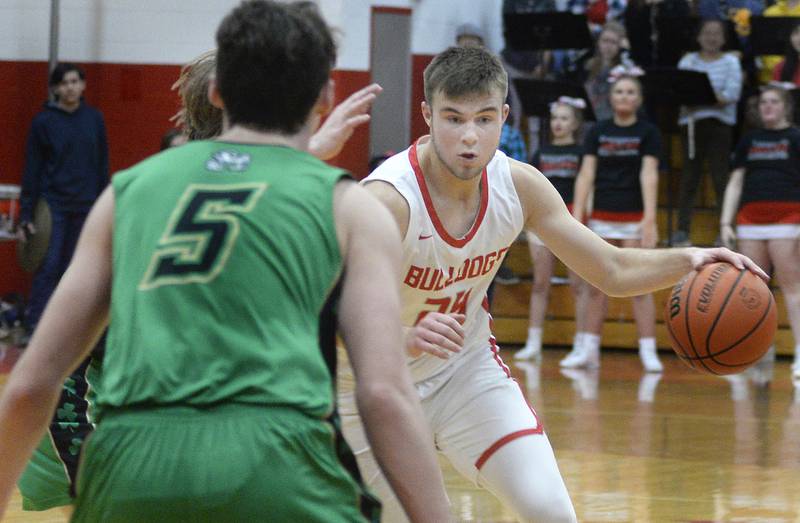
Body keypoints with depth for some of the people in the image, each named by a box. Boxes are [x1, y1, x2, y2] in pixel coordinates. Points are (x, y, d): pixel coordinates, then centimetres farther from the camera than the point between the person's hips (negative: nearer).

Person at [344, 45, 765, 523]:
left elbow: (612, 271, -3)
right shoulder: (388, 198, -30)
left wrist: (686, 261, -22)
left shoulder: (519, 184, -12)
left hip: (467, 367, 4)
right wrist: (408, 339, -59)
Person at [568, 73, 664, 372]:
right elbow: (586, 175, 2)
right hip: (602, 218, 3)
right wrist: (577, 216, -8)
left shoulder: (648, 133, -1)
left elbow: (649, 174, -11)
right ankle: (590, 350, 13)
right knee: (596, 287, 7)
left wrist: (650, 218, -21)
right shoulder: (598, 132, 7)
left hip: (634, 218, -3)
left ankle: (648, 352, -4)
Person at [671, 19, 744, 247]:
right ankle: (682, 229, 4)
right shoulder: (688, 61, 12)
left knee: (721, 177, -5)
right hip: (691, 123, 2)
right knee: (689, 177, 2)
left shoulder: (730, 62, 6)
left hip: (720, 123, -2)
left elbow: (732, 95, -7)